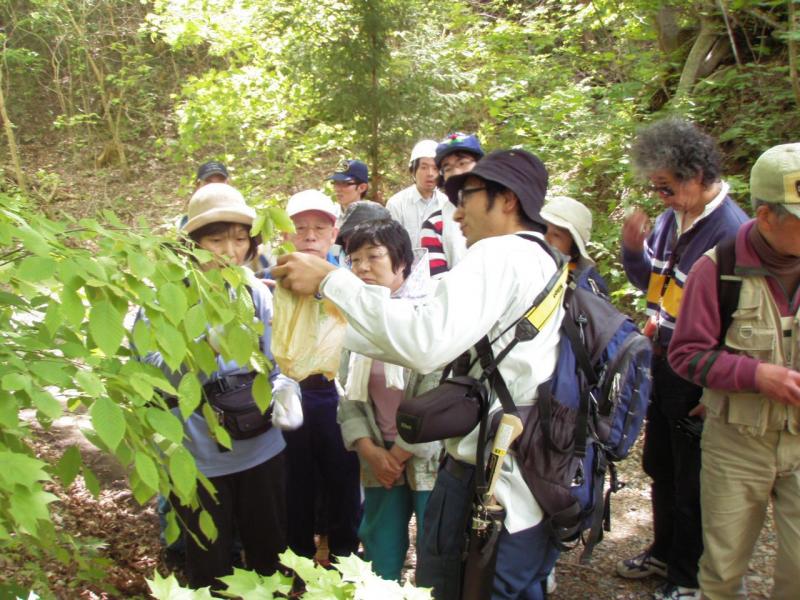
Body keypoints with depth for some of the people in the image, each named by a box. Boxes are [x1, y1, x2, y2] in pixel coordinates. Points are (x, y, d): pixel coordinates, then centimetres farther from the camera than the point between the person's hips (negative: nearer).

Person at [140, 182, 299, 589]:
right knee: (210, 571, 14)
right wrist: (205, 346, -38)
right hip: (195, 459, -3)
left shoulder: (259, 296, 0)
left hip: (262, 450, 3)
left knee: (272, 560, 18)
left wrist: (284, 389, -24)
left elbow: (280, 366, -1)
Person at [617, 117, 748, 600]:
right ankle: (664, 552, 43)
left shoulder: (731, 232, -23)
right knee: (660, 468, 22)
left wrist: (714, 394, -18)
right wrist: (634, 249, -6)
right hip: (662, 363, 8)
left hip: (697, 378, -7)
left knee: (692, 481, 9)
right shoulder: (671, 218, 0)